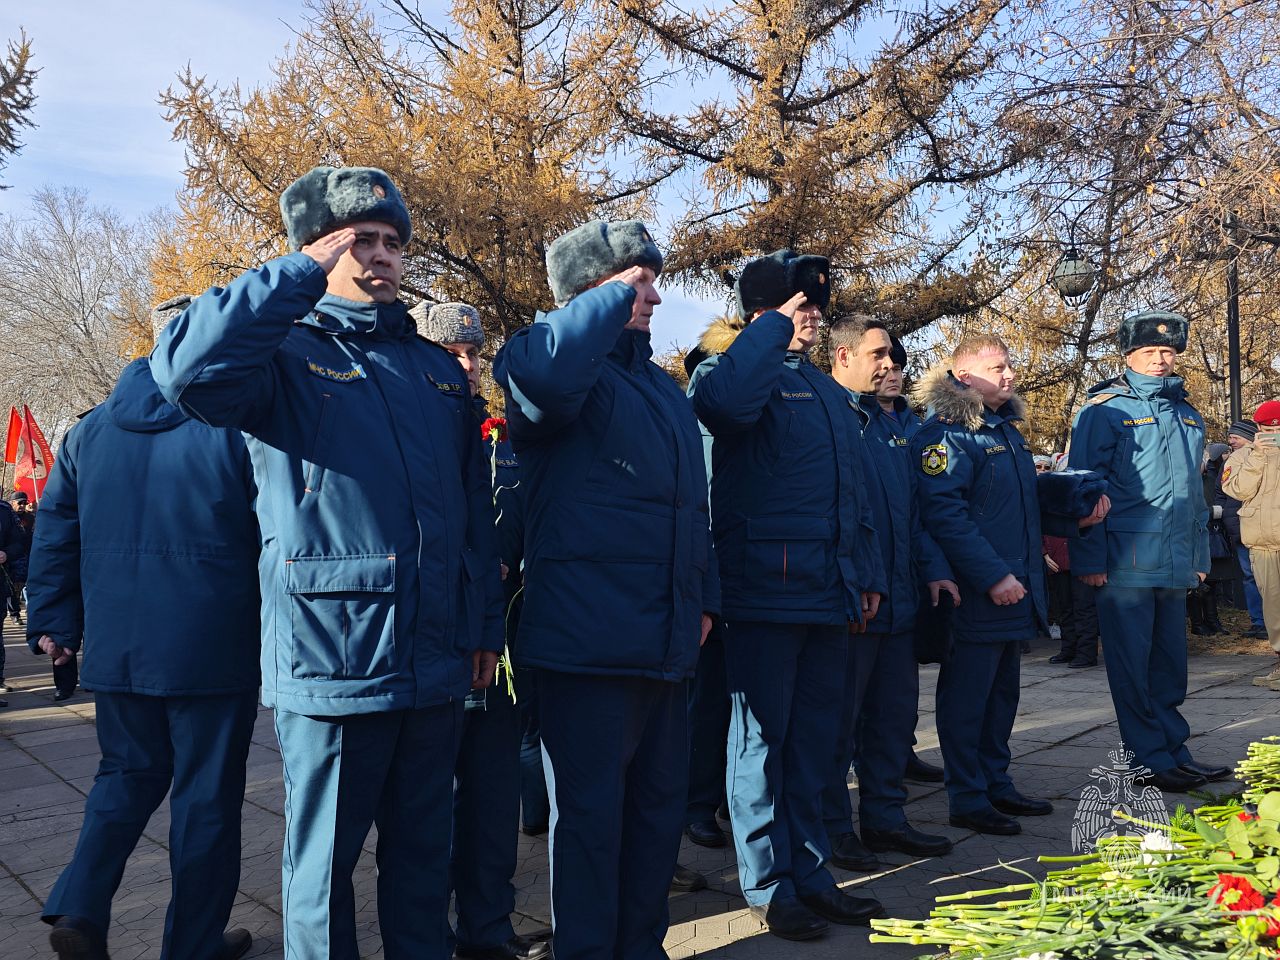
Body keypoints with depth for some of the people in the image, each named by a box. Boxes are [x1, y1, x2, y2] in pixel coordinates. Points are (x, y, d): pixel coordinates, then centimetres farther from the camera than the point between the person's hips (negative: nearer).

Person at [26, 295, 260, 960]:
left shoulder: (91, 430, 7)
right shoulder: (237, 424, -10)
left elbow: (55, 532, 11)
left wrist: (53, 621, 17)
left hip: (117, 648, 5)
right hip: (212, 650, -4)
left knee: (127, 775, 22)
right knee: (206, 793, 8)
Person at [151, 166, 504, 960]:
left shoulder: (438, 369, 14)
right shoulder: (287, 353, -2)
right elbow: (189, 369, -27)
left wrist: (487, 624, 12)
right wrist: (300, 274, -20)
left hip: (437, 663, 5)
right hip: (332, 660, -5)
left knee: (424, 852, 19)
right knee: (325, 864, 9)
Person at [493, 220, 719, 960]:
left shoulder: (663, 385, 18)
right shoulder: (569, 372, -8)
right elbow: (530, 371, -35)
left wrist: (704, 595, 16)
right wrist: (615, 296, -21)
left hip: (667, 639, 8)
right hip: (591, 638, -8)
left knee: (661, 803, 18)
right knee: (591, 812, 4)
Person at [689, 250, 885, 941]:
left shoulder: (828, 390, 20)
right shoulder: (744, 374, -4)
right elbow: (719, 398, -32)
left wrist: (867, 574, 17)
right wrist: (775, 328, -18)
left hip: (829, 595, 8)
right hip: (765, 592, -7)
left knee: (814, 740, 15)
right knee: (762, 738, 3)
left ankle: (809, 874, 27)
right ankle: (766, 884, 16)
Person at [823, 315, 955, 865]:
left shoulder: (895, 421, 16)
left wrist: (933, 568, 11)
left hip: (898, 597, 8)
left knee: (896, 712, 14)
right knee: (839, 719, 2)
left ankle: (885, 817, 28)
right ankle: (831, 828, 15)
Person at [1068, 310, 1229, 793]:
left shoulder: (1186, 413, 16)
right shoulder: (1103, 410, -5)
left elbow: (1194, 489, 22)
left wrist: (1200, 554, 17)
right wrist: (1089, 559, -13)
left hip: (1176, 563, 7)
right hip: (1125, 561, -6)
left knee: (1169, 661, 14)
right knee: (1132, 663, 1)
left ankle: (1175, 750, 24)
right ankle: (1152, 759, 11)